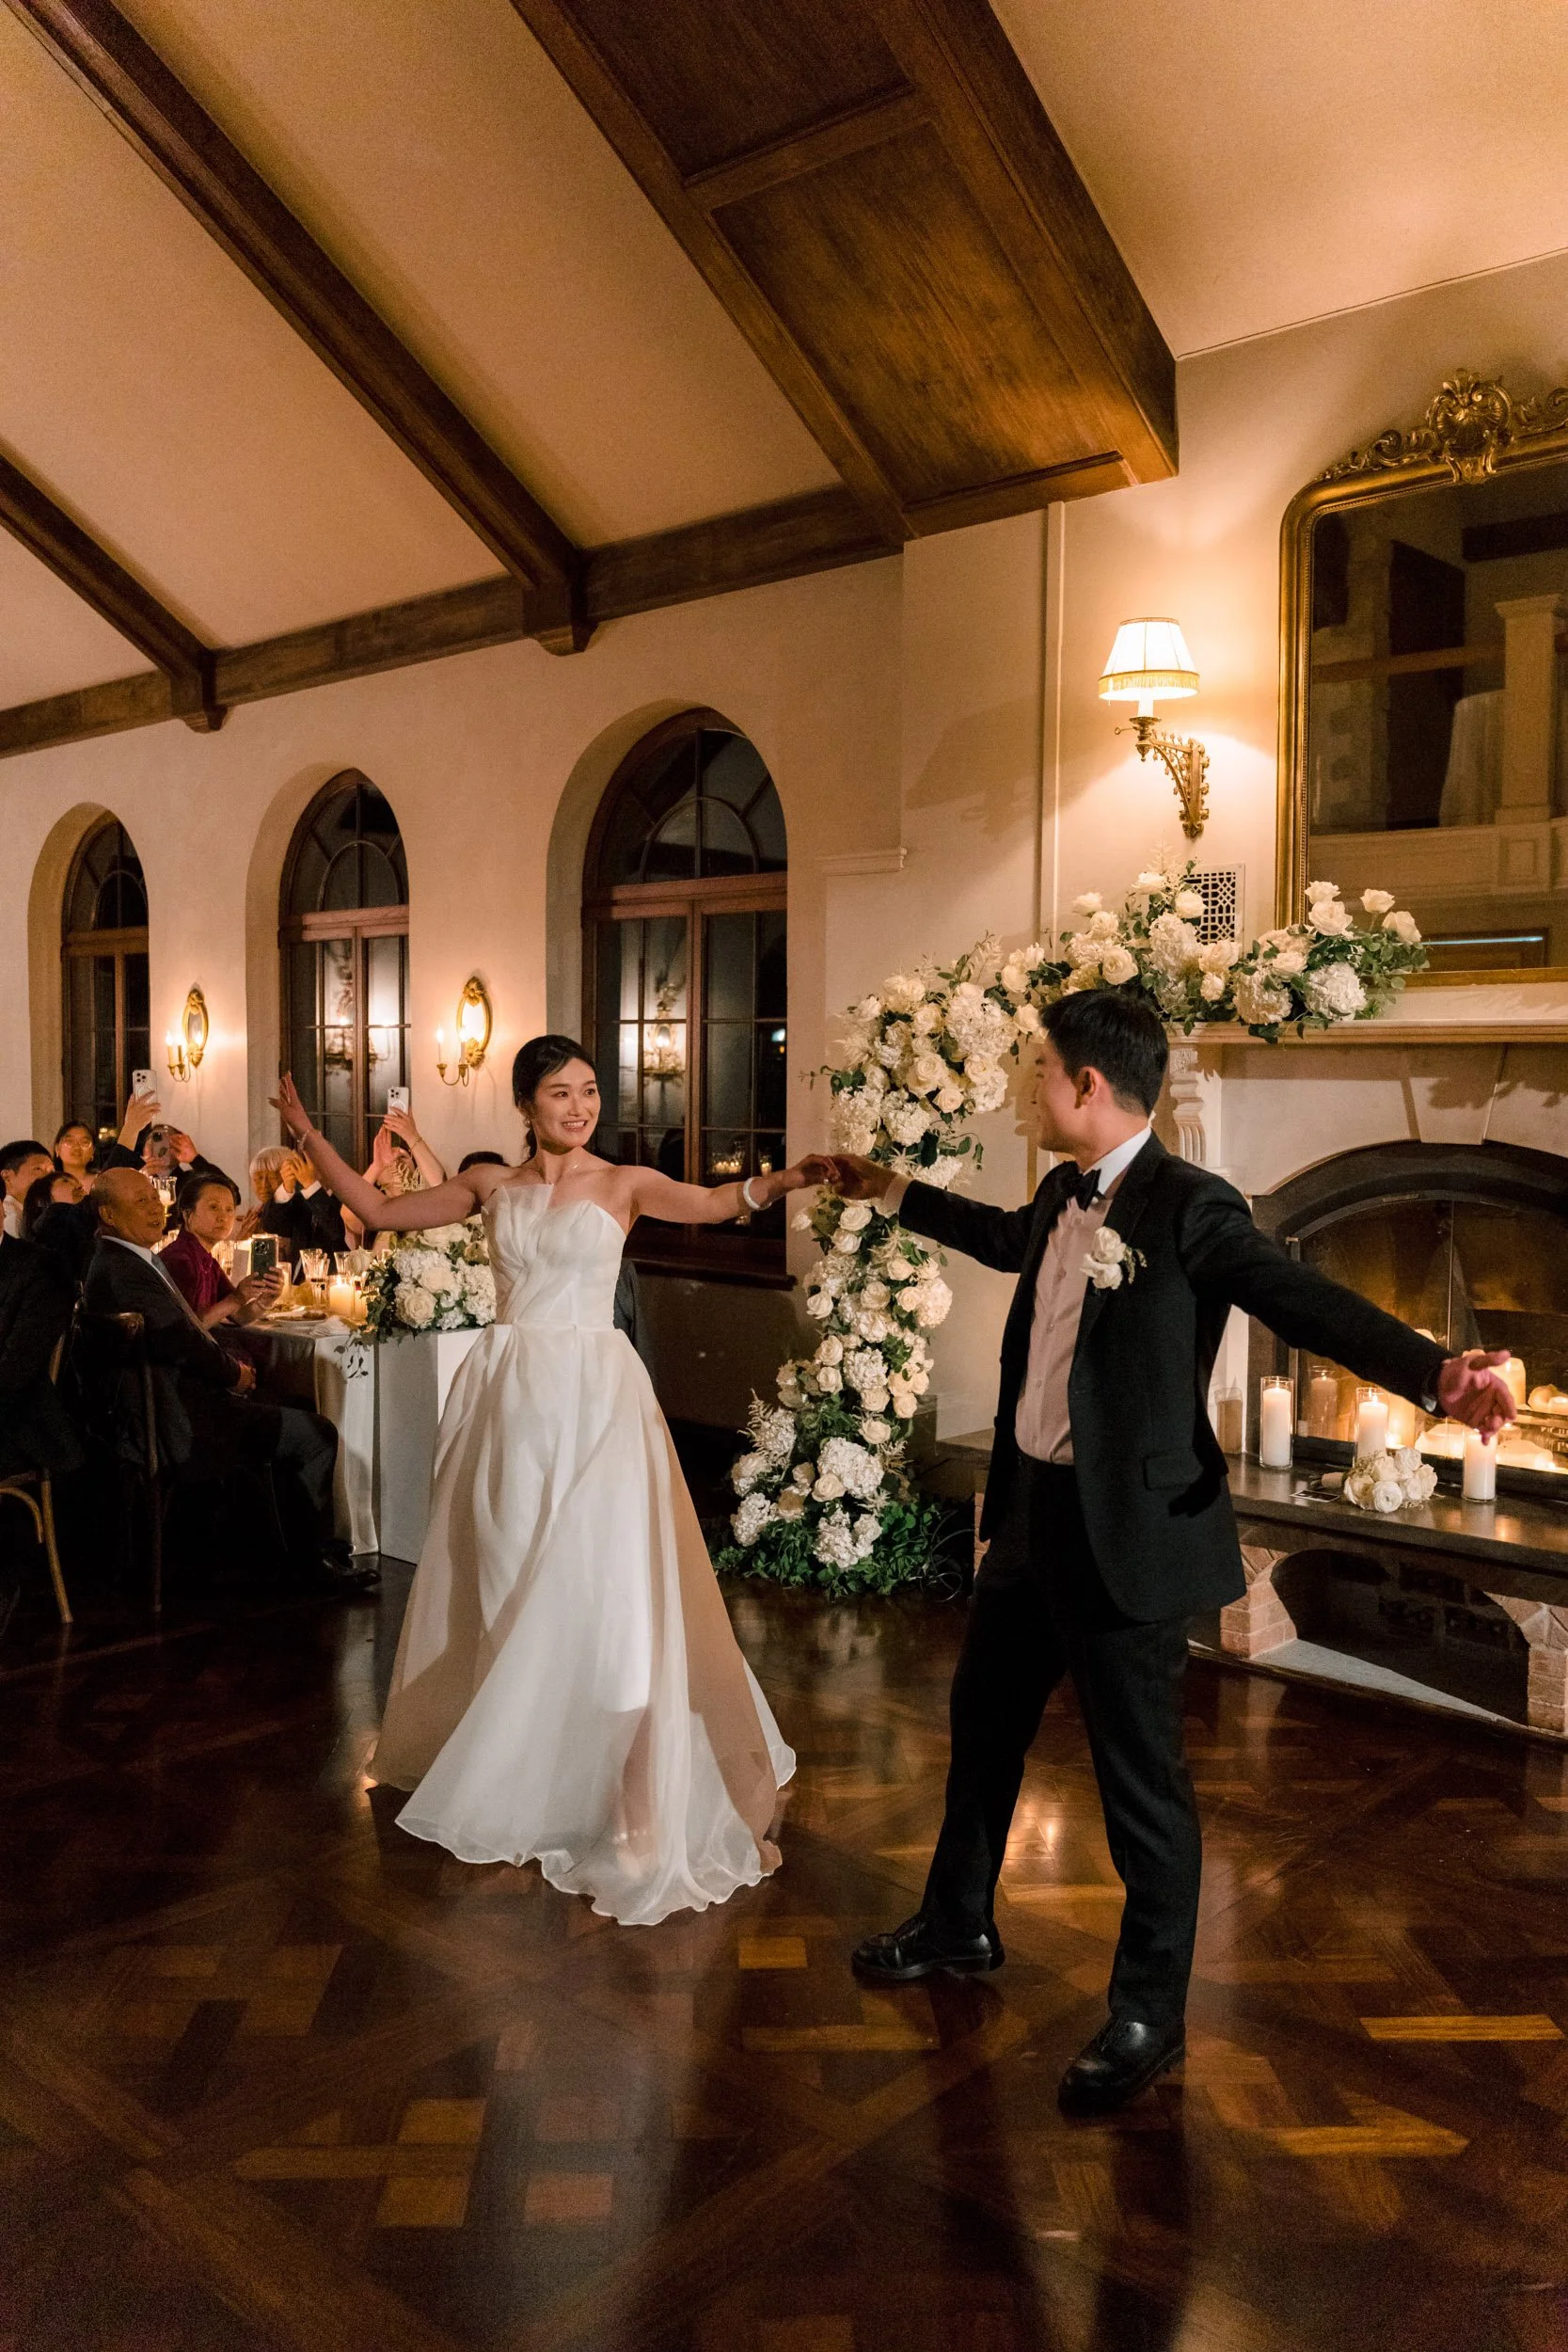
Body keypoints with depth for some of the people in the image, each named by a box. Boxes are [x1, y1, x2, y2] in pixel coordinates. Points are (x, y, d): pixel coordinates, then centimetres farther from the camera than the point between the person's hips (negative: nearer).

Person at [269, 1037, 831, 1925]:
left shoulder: (624, 1183, -1)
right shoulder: (493, 1185, 9)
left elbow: (712, 1203, -19)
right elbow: (381, 1210, 13)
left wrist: (786, 1178, -37)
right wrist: (310, 1135, 11)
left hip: (594, 1394, -3)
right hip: (510, 1391, 3)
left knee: (604, 1587, -6)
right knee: (504, 1583, 10)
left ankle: (636, 1801, 6)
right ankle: (511, 1777, 28)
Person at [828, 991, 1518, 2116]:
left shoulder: (1190, 1207, -18)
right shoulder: (1063, 1200, 6)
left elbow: (1308, 1300, -27)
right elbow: (1007, 1236, 27)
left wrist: (1435, 1371, -43)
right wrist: (892, 1191, 38)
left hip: (1129, 1531, -9)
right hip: (1033, 1513, 9)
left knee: (1140, 1777, 6)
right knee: (984, 1721, 23)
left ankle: (1149, 2012, 27)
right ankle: (959, 1923, 46)